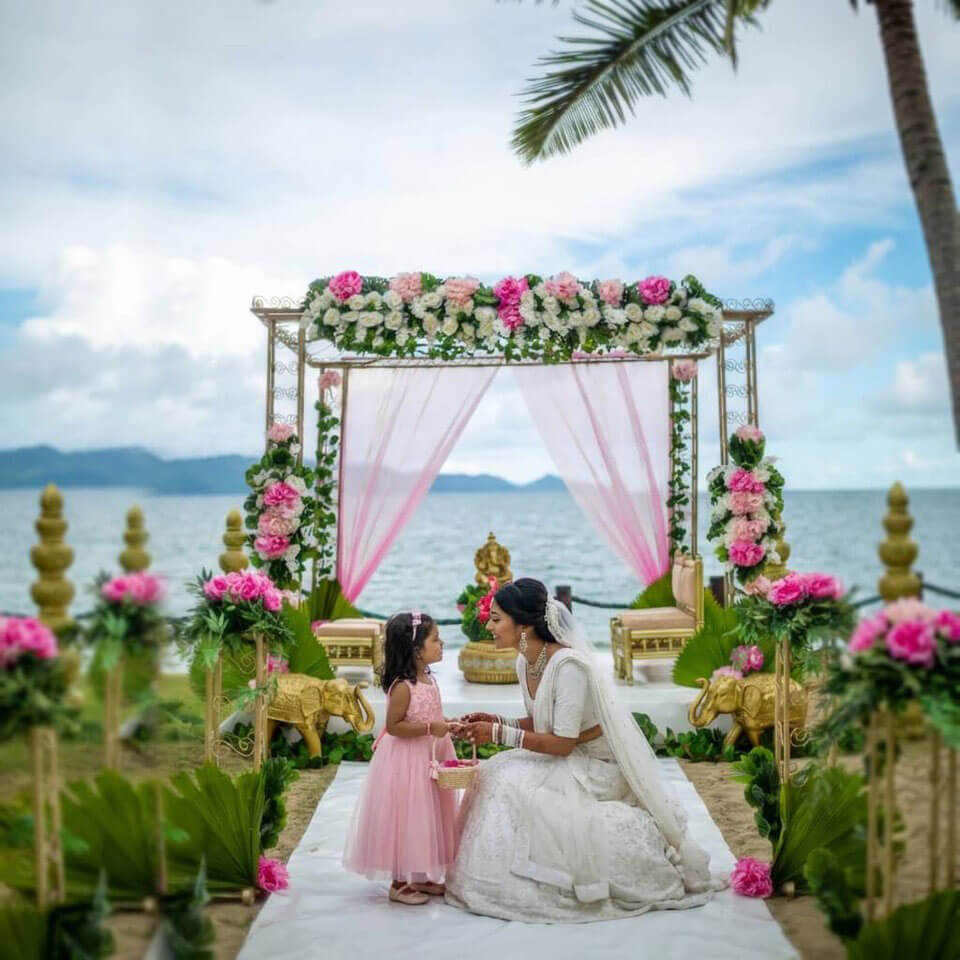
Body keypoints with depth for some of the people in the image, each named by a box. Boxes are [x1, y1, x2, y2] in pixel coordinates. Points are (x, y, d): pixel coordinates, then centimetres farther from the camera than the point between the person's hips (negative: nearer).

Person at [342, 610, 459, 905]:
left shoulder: (428, 680, 7)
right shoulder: (402, 686, -21)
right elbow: (393, 726, -23)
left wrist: (447, 726, 3)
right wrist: (430, 728, -26)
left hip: (429, 758, 9)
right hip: (406, 762, -9)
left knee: (427, 817, 16)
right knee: (405, 818, 0)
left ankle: (420, 877, 28)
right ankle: (400, 883, 12)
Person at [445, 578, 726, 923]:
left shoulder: (568, 665, -27)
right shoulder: (525, 662, -1)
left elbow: (562, 743, -25)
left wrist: (500, 734, -24)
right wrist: (497, 721, -4)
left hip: (598, 767, -8)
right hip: (567, 761, 8)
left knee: (518, 786, -24)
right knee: (493, 775, -8)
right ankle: (504, 883, 1)